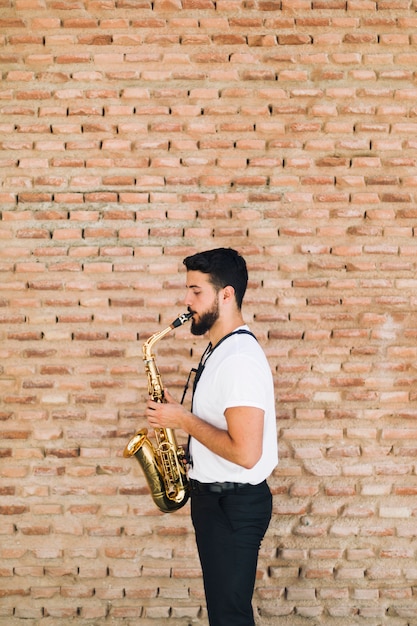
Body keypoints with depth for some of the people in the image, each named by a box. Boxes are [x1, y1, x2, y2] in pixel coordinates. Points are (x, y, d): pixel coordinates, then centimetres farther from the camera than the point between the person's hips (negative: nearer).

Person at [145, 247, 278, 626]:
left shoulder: (240, 359, -24)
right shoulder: (220, 349, 10)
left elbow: (245, 452, -30)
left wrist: (184, 420, -20)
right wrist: (180, 414, 6)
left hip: (234, 504, -10)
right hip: (214, 495, 10)